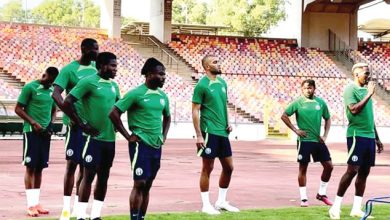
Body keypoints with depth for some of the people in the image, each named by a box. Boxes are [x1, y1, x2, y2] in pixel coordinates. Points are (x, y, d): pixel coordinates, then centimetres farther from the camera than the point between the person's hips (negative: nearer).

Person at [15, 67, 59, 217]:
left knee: (40, 168, 8)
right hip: (31, 131, -6)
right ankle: (30, 205, -2)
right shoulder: (30, 88, -7)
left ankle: (36, 203, 14)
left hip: (45, 132, 6)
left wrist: (51, 124, 5)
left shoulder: (52, 91, 12)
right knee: (30, 167, -4)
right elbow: (18, 109, -7)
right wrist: (34, 123, -14)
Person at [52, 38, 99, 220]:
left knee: (85, 165, 11)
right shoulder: (70, 70, -9)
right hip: (76, 124, -6)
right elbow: (56, 94, -18)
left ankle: (78, 205, 21)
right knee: (72, 164, -2)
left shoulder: (96, 67, 10)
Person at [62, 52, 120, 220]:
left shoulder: (114, 85, 11)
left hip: (110, 138, 7)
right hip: (94, 138, -7)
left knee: (103, 177, 10)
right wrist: (82, 124, -13)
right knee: (88, 176, -4)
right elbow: (67, 103, -15)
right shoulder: (89, 82, -11)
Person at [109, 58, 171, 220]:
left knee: (147, 185, 9)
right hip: (140, 144, -6)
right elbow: (114, 114, -11)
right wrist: (128, 136, -11)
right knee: (139, 183, -7)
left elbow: (167, 117, 28)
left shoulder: (163, 96, 10)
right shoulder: (136, 94, -10)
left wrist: (164, 136, 13)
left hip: (156, 146, 6)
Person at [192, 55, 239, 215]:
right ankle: (206, 205, 10)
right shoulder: (202, 85, -10)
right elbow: (195, 111, -11)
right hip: (209, 132, -7)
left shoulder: (222, 83, 11)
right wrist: (199, 135, -16)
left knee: (228, 167, 11)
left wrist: (227, 123, 8)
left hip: (222, 132, 7)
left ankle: (221, 201, 24)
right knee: (207, 168, 0)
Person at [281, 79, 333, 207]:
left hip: (318, 140, 4)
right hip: (304, 140, -4)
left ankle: (321, 193, 19)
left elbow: (327, 119, 16)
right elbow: (284, 116, -2)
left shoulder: (320, 102, 5)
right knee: (303, 168, 0)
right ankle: (303, 198, 9)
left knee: (329, 166, 2)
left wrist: (325, 135, 6)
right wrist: (295, 130, -7)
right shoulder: (298, 103, -5)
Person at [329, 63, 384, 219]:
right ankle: (336, 206, -2)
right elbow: (354, 110, -22)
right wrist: (369, 94, -18)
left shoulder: (366, 90, 17)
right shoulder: (350, 89, -7)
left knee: (364, 172, 7)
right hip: (357, 135, -8)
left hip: (369, 136, 8)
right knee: (352, 170, -10)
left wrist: (377, 138, 21)